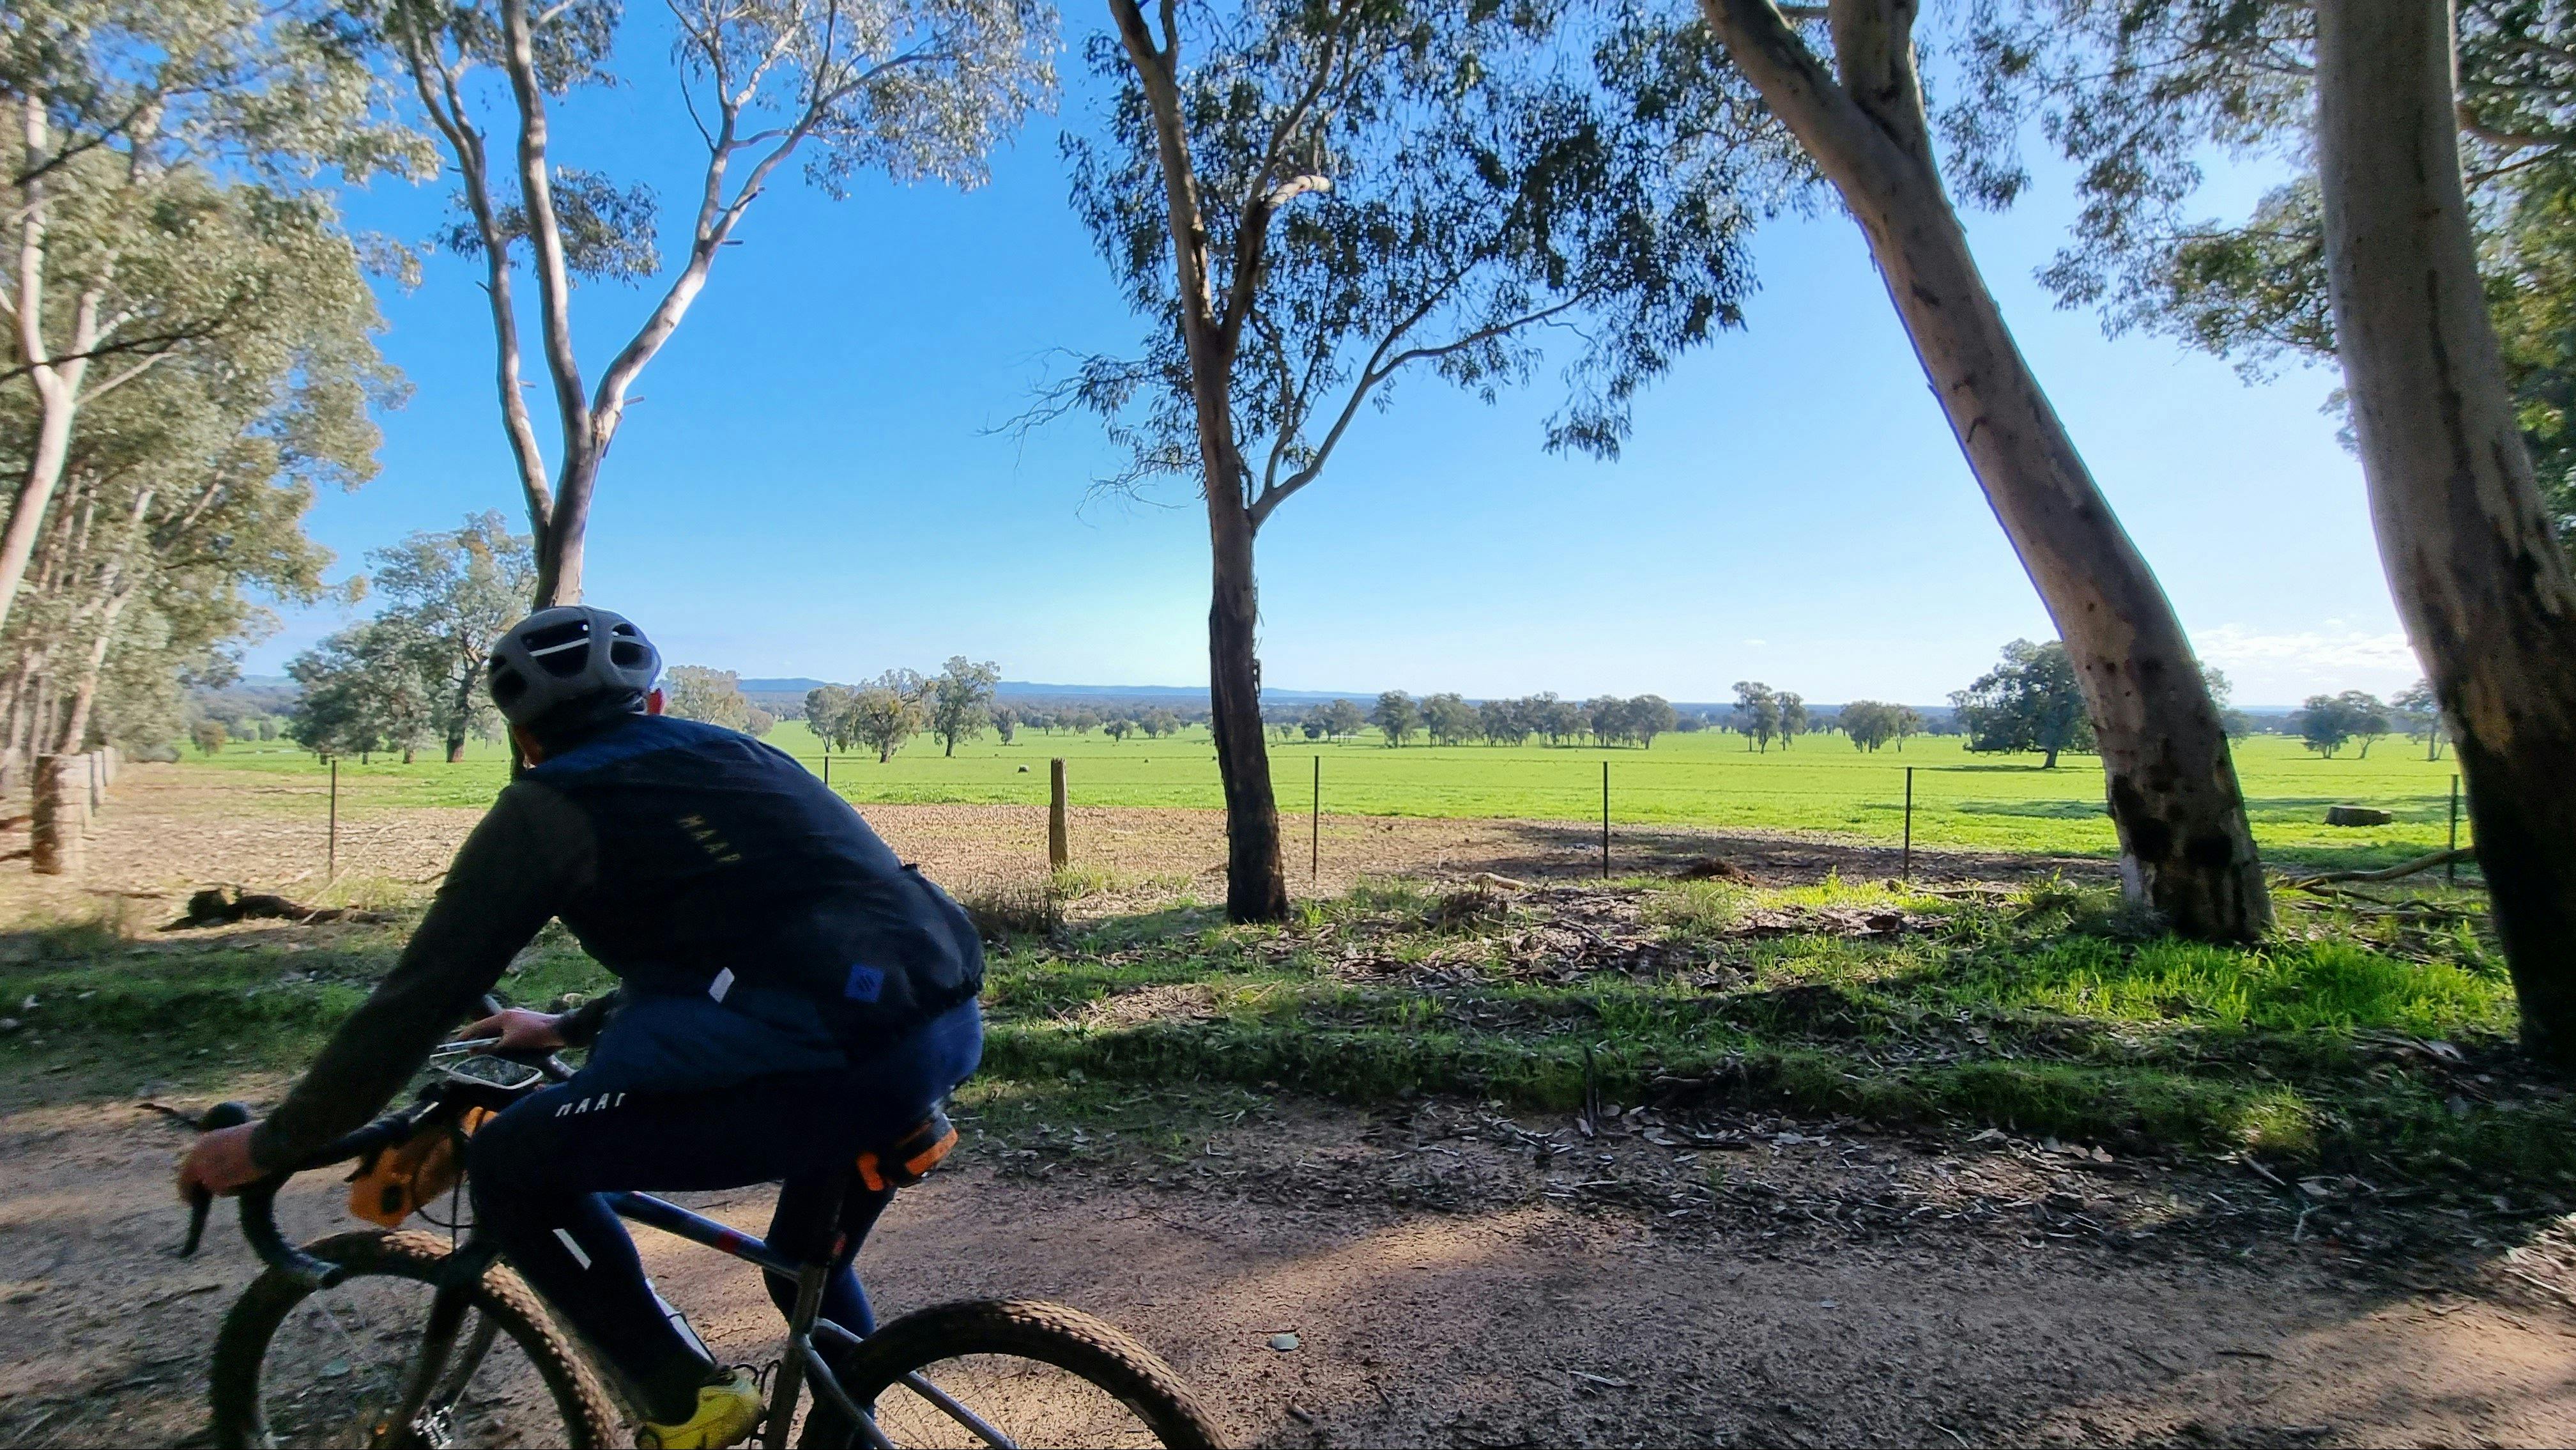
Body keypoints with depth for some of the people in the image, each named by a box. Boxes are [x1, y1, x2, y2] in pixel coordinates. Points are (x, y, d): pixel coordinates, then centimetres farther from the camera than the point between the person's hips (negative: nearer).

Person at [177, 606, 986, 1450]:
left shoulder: (554, 803, 7)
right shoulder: (727, 754, 26)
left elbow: (423, 993, 7)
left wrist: (274, 1143, 23)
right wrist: (570, 1030, 48)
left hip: (843, 1057, -8)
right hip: (950, 1023, 8)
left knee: (514, 1165, 10)